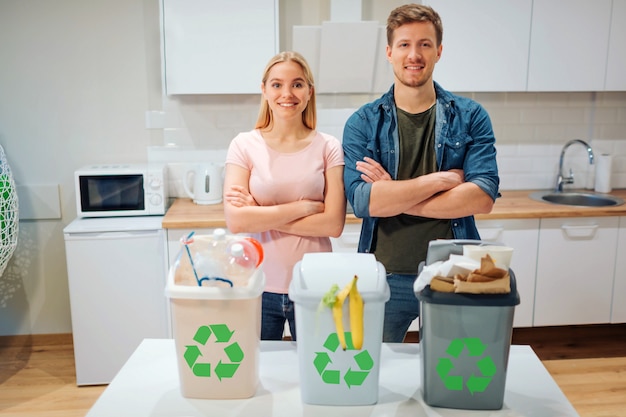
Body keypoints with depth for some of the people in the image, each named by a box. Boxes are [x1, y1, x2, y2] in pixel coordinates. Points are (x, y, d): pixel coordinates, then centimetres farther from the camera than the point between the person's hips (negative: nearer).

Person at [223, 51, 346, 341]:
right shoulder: (245, 145, -3)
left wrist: (261, 216, -13)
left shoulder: (328, 148, -2)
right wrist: (303, 206, -13)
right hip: (259, 286, 0)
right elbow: (235, 220, -13)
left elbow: (334, 224, -10)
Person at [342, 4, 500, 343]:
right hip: (384, 276, 0)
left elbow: (483, 197, -14)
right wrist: (442, 179, -16)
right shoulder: (363, 123, -3)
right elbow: (361, 200, -17)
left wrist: (394, 197, -17)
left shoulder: (470, 117, -2)